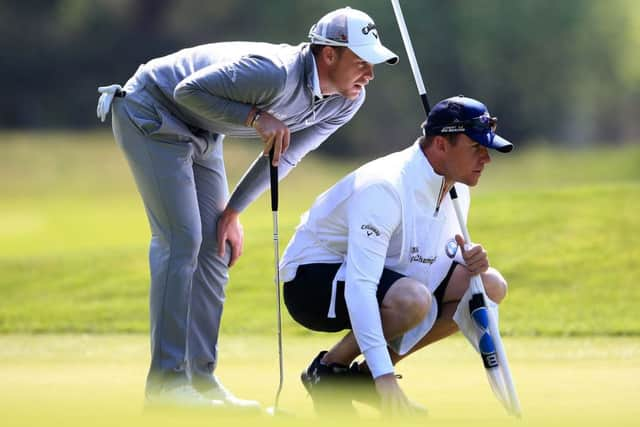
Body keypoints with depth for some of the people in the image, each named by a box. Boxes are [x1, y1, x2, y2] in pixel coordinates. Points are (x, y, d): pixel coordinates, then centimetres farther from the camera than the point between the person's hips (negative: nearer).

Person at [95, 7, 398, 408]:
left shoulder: (347, 101, -8)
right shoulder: (276, 73, -35)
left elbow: (284, 156, 5)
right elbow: (189, 90, -26)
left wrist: (234, 210, 5)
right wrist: (255, 116, -32)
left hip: (202, 136, 9)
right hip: (152, 114, -9)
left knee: (215, 250, 3)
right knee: (181, 240, -15)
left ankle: (201, 378, 8)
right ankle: (166, 381, -15)